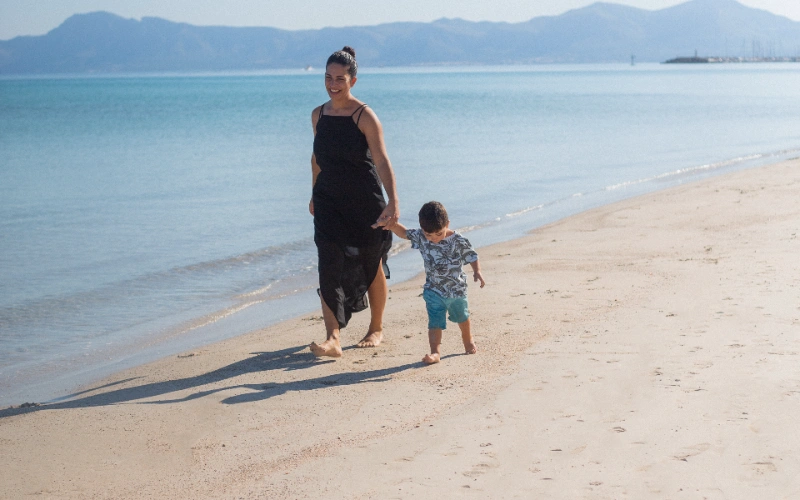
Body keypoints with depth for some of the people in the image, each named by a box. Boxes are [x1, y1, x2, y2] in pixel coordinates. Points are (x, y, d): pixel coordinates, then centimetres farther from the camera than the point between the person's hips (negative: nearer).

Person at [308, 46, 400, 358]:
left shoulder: (365, 116, -12)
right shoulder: (318, 115, 4)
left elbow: (382, 160, -22)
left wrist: (393, 202, -34)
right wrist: (314, 194, 25)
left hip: (365, 202, -4)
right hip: (329, 203, 4)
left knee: (372, 266, 10)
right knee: (329, 267, -11)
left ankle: (376, 329, 30)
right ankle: (333, 339, -15)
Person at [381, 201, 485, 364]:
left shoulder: (458, 241, -20)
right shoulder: (420, 237, -12)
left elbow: (471, 256, -8)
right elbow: (405, 233, 3)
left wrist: (477, 272, -21)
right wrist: (393, 226, -14)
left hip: (457, 289, 0)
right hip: (434, 291, 0)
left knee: (462, 317, 24)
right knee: (435, 322, -10)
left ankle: (468, 341, 48)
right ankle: (435, 352, -9)